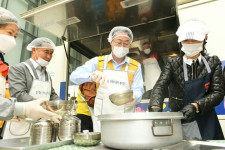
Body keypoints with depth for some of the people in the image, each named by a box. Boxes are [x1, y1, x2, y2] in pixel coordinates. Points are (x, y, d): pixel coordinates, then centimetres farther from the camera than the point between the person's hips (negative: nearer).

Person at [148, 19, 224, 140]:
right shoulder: (173, 63, -1)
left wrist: (196, 106, -22)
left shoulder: (213, 63, 2)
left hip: (205, 123, 1)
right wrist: (155, 107, -32)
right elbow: (159, 86, -14)